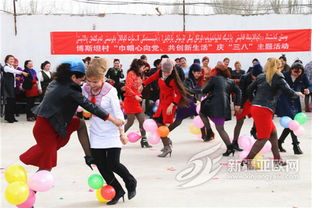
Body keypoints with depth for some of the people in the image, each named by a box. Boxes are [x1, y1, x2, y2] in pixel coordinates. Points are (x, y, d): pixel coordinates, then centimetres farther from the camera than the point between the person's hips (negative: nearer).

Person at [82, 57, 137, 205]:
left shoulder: (110, 91, -15)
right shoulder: (85, 89, -4)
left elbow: (117, 113, -11)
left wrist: (122, 133, -8)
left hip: (111, 133, -5)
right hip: (96, 134, 5)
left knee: (113, 165, -7)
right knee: (101, 167, 3)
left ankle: (131, 182, 24)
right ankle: (117, 192, 23)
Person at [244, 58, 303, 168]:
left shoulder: (261, 77, 15)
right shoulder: (278, 78, -3)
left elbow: (249, 89, 17)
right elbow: (289, 92, -5)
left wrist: (253, 101, 29)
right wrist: (297, 94, 16)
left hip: (255, 108, 8)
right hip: (264, 110, -8)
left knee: (273, 133, 19)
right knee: (263, 138, -2)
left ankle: (277, 159, 25)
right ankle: (247, 160, -3)